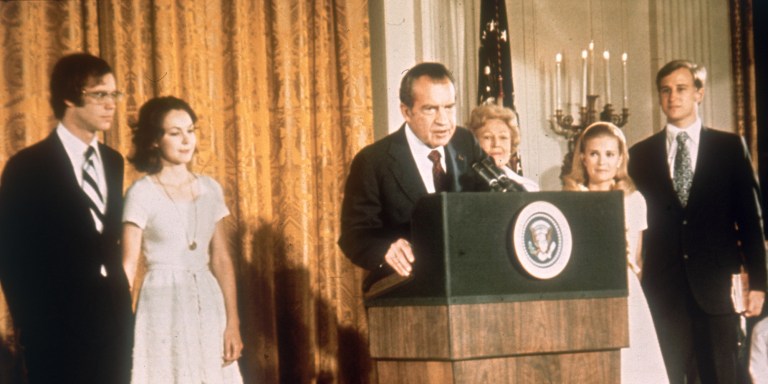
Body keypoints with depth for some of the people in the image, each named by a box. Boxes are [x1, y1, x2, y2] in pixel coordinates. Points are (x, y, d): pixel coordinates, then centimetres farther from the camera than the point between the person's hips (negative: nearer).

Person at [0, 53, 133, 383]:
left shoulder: (112, 162, 12)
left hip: (112, 322, 6)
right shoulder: (28, 167, -7)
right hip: (57, 329, -5)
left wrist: (120, 305, 8)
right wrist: (29, 324, -8)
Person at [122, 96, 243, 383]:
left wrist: (232, 323, 4)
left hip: (207, 305, 4)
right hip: (163, 308, -4)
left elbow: (221, 260, 9)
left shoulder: (210, 189, 7)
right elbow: (128, 267, -8)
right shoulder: (141, 193, -6)